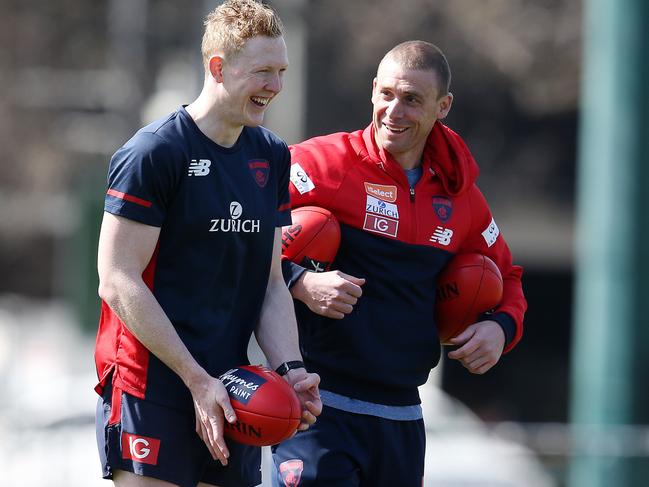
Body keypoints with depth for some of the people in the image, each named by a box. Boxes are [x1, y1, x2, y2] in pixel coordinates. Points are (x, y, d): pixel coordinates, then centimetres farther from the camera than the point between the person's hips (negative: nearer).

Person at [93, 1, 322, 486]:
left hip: (234, 394, 7)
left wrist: (290, 369, -1)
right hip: (153, 390, -7)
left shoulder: (272, 156, 13)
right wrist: (198, 380, -16)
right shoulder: (154, 152, -10)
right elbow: (118, 283, -14)